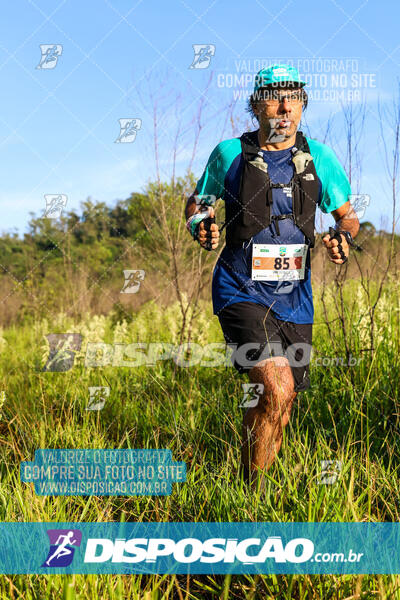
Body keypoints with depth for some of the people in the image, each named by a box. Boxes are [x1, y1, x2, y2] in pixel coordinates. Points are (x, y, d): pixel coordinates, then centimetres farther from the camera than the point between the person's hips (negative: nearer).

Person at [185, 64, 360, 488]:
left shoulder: (319, 158, 4)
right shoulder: (230, 153, -2)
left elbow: (347, 215, 14)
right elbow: (196, 202, 12)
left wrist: (344, 238, -9)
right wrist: (199, 226, -11)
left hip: (293, 297, 4)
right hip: (241, 292, -3)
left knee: (278, 411, 11)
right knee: (277, 390, -22)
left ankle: (249, 479, 36)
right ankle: (252, 493, -2)